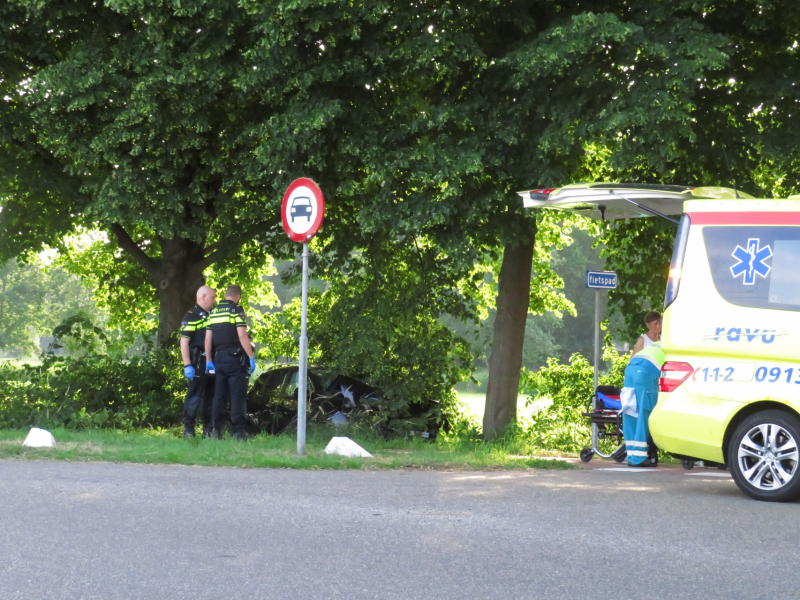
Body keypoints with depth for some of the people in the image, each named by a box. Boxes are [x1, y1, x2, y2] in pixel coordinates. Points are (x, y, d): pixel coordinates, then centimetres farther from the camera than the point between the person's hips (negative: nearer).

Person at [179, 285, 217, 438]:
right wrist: (187, 365, -18)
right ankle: (188, 429, 0)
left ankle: (209, 429, 17)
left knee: (210, 397, 10)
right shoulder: (191, 317, -6)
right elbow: (184, 342, -12)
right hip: (198, 363, -7)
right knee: (194, 397, -5)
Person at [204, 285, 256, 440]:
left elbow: (208, 338, 11)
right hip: (235, 357, -6)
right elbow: (242, 335, -15)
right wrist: (251, 357, -13)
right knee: (237, 396, -4)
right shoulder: (236, 310, -7)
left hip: (219, 357, 6)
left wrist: (209, 360, 13)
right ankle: (238, 431, -7)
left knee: (219, 396, 10)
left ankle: (216, 431, 9)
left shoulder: (213, 312, 13)